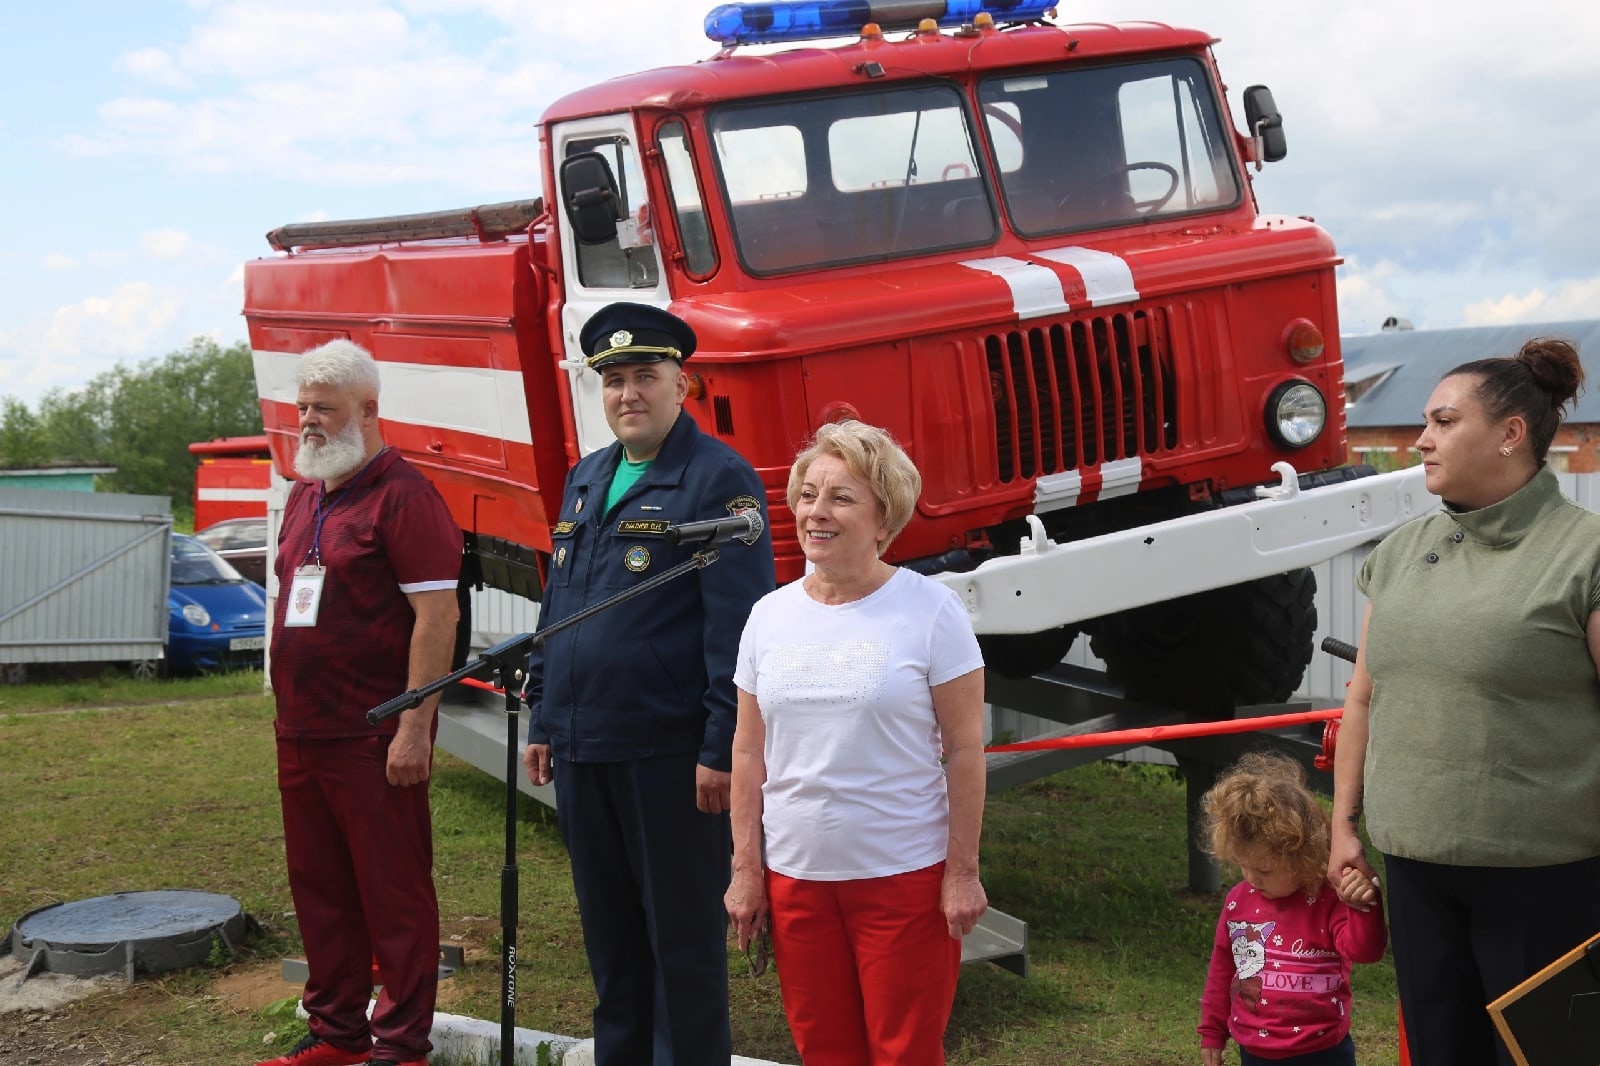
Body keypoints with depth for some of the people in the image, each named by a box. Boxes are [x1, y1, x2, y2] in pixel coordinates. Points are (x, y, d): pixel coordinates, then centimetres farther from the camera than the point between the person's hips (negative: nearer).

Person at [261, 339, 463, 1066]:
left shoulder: (401, 496, -12)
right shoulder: (305, 495, 14)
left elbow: (437, 615, -18)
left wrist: (414, 729, -21)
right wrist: (289, 711, 16)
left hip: (373, 737, -8)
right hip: (303, 731, 8)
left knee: (393, 893, 2)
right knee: (318, 888, 16)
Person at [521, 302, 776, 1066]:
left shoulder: (720, 480, -9)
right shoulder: (585, 479, 15)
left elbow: (739, 626, -15)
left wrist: (722, 748, -19)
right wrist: (542, 721, 15)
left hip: (668, 750, -7)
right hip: (582, 747, 7)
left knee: (683, 933, 4)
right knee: (609, 928, 17)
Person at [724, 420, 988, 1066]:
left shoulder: (929, 610, -7)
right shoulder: (770, 615, 5)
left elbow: (965, 750, -7)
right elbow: (749, 753, 8)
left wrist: (963, 871, -9)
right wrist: (745, 870, 4)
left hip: (904, 875, -4)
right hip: (794, 876, 4)